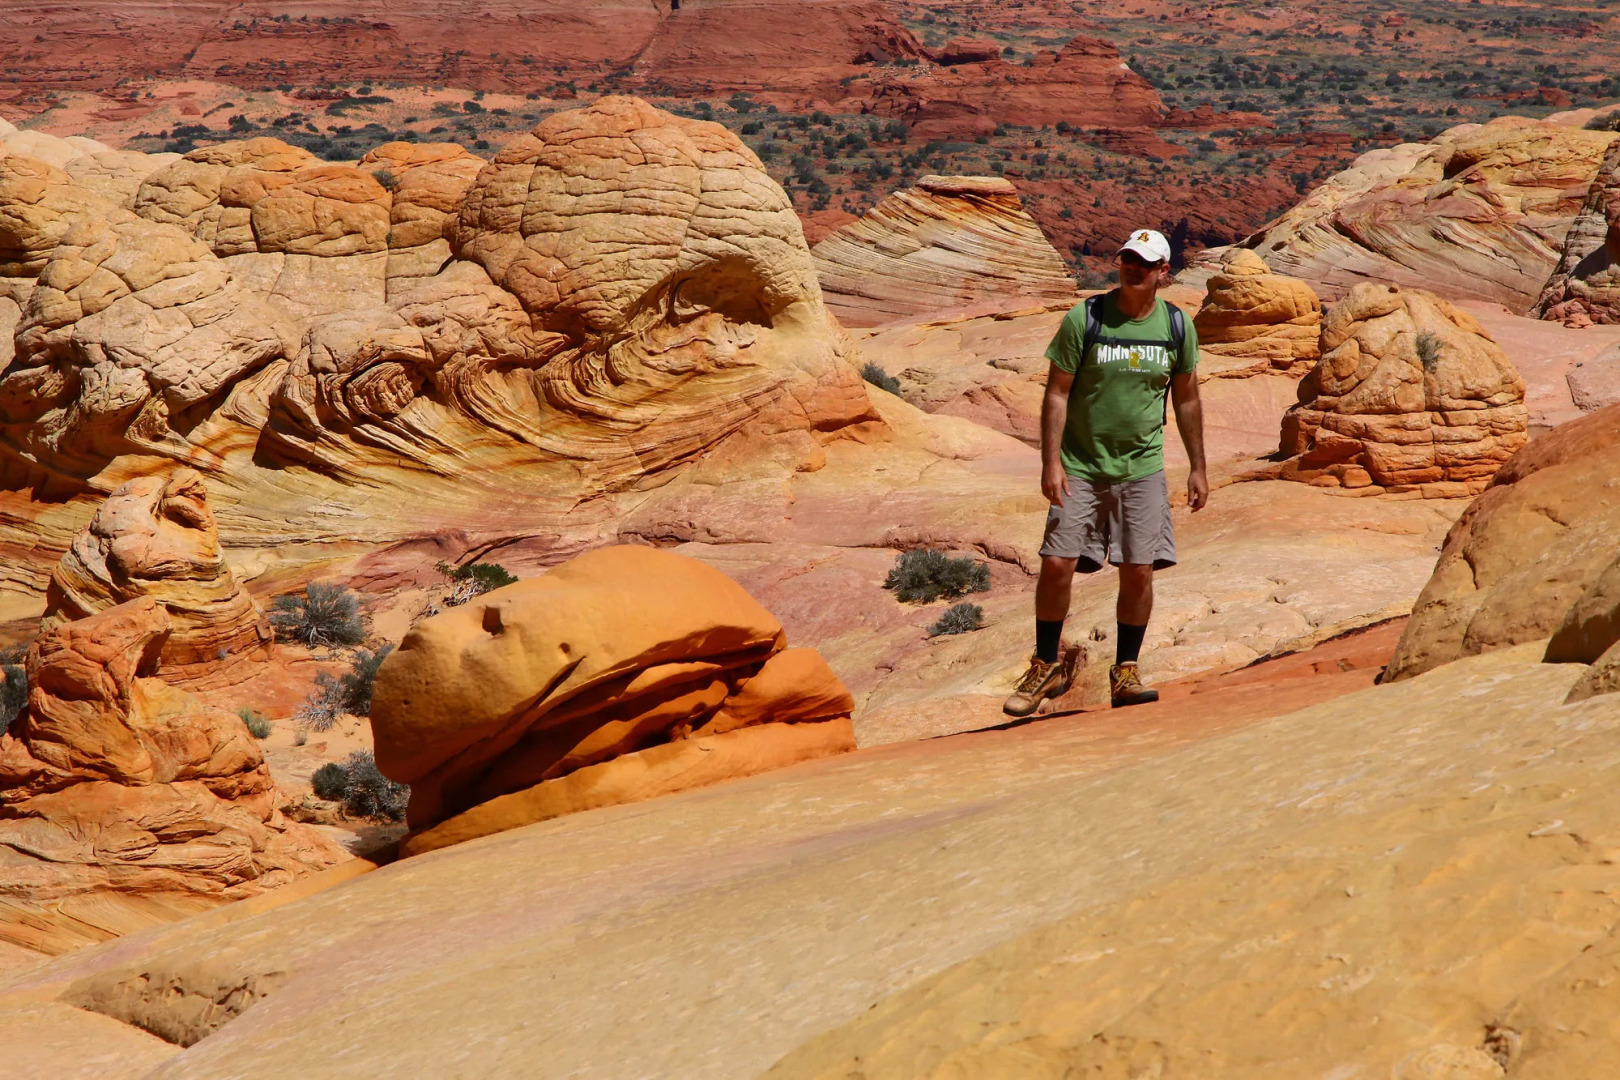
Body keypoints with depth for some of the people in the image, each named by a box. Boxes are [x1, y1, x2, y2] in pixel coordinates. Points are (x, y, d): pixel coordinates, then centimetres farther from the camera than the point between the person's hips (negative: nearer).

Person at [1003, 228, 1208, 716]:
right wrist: (1051, 462, -13)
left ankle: (1125, 674, 14)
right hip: (1080, 465, -2)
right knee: (1057, 563, -8)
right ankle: (1047, 666, 10)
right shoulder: (1084, 318, -8)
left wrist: (1198, 469, 13)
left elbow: (1187, 399, 13)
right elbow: (1057, 392, -5)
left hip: (1141, 468, 2)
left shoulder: (1177, 326, 2)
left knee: (1138, 571, -1)